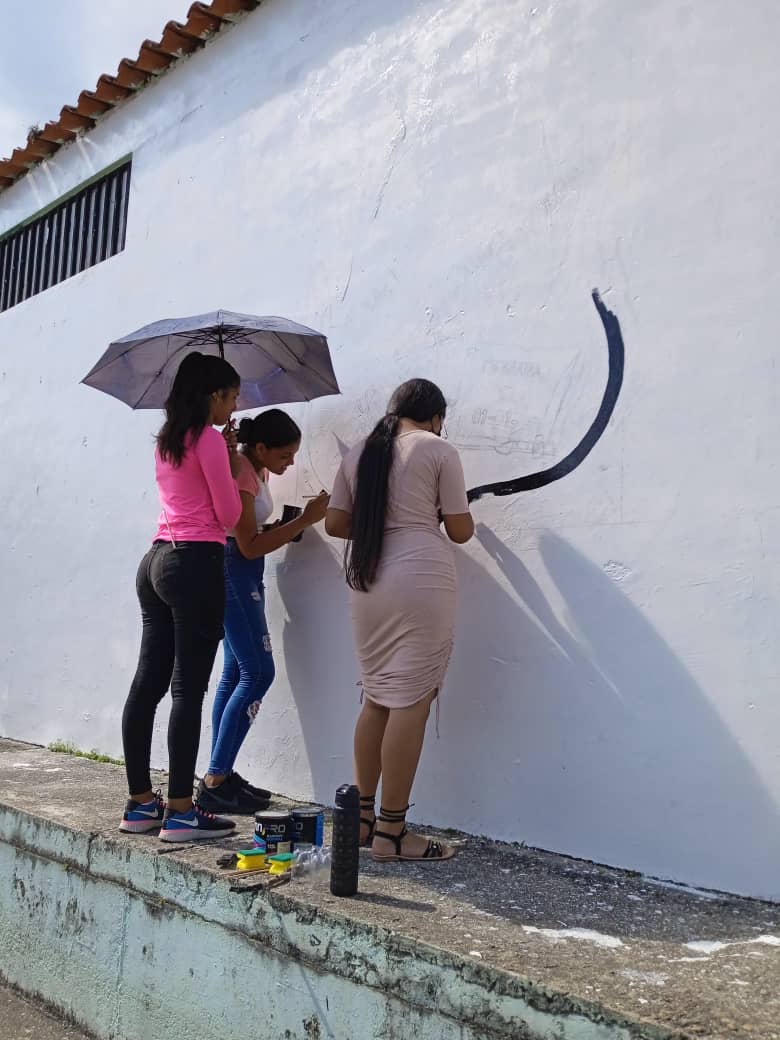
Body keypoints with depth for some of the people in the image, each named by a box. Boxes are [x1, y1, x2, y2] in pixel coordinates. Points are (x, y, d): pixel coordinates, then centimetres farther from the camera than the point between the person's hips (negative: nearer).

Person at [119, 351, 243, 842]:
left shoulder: (167, 441, 18)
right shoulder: (209, 438, -8)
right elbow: (229, 514, -7)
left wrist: (226, 462, 14)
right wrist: (236, 469, 8)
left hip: (157, 561, 9)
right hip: (196, 564, -9)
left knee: (148, 684, 9)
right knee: (188, 689, -6)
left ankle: (141, 803, 18)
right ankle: (180, 811, -1)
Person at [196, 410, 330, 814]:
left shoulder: (256, 471, 12)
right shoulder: (240, 473, -17)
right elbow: (249, 545, -18)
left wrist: (288, 525, 0)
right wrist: (305, 520, -17)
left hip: (244, 575, 10)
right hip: (234, 572, -10)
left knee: (237, 673, 10)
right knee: (257, 673, -10)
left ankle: (220, 777, 15)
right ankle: (215, 781, -6)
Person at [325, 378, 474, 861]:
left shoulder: (359, 454, 14)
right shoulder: (439, 450, 0)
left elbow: (335, 523, 13)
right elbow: (460, 531, 1)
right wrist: (453, 517, 23)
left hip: (368, 582, 6)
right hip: (422, 581, -6)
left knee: (378, 698, 15)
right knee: (411, 701, -3)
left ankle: (362, 816, 21)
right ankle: (390, 830, 0)